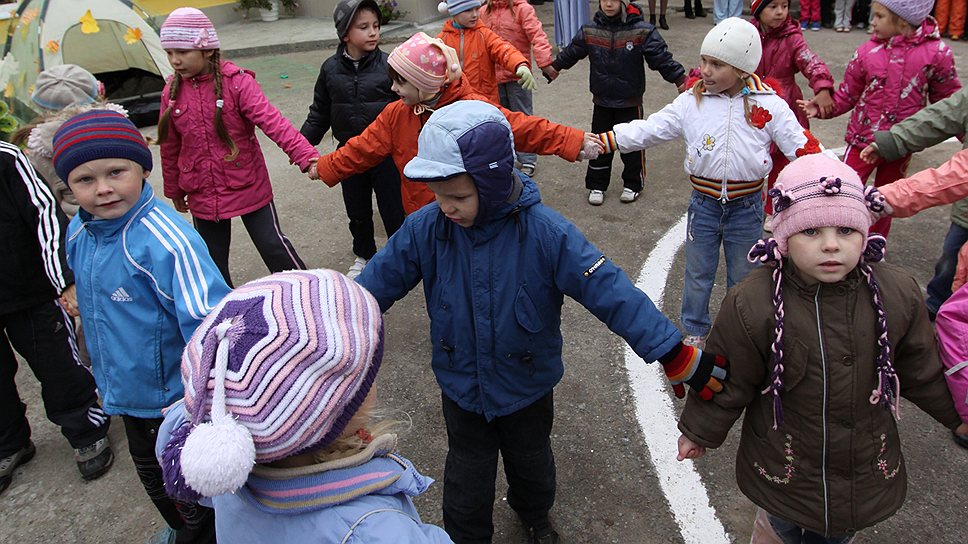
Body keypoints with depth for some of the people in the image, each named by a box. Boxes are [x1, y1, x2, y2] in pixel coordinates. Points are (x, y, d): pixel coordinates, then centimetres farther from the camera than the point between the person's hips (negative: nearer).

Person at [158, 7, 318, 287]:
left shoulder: (237, 82, -14)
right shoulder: (172, 92, -1)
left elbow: (272, 121, -25)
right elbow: (170, 147, 8)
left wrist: (306, 155, -38)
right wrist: (174, 190, 17)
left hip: (249, 187, -4)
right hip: (202, 195, 4)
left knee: (273, 246, 4)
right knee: (212, 261, 16)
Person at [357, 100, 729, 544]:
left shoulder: (545, 232, -28)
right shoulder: (424, 229, -21)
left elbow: (610, 291, -28)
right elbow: (373, 287, -10)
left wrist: (680, 359, -29)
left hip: (528, 388, 0)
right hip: (462, 388, 0)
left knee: (532, 468, 29)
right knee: (467, 490, 19)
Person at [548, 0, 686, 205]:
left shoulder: (642, 31, -13)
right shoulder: (589, 31, -4)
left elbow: (662, 57, -11)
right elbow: (571, 52, 12)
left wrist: (680, 79, -16)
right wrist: (555, 66, 24)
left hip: (630, 103, -2)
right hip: (602, 103, 2)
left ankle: (633, 184, 27)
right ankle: (596, 185, 23)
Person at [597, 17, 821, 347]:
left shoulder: (769, 106, -8)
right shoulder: (691, 102, -6)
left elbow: (802, 147, -5)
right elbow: (648, 129, -9)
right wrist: (603, 141, -19)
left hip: (747, 208, -1)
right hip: (703, 205, 1)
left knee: (743, 278, 16)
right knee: (697, 274, 16)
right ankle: (695, 331, 38)